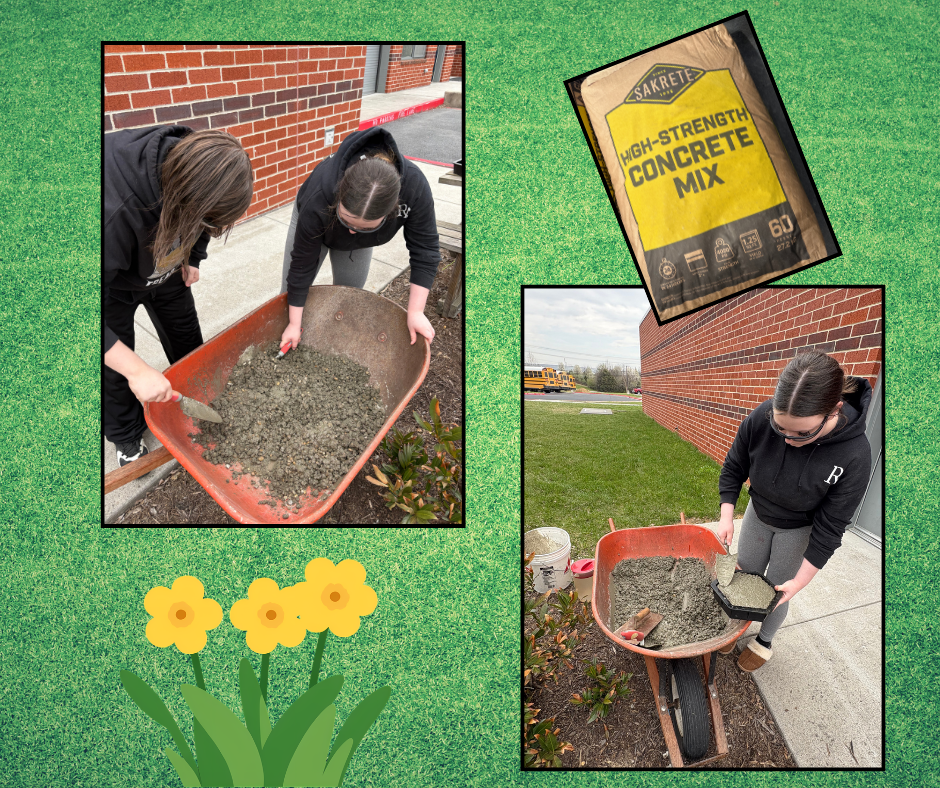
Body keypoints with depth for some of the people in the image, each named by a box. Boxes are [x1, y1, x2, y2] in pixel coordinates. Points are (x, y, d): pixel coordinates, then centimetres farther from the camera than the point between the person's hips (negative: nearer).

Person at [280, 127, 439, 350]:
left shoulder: (415, 187, -44)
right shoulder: (318, 198, -46)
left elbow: (425, 249, -29)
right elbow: (302, 264, -33)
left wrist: (415, 312, -30)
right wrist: (294, 324, -24)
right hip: (315, 219, -1)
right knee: (290, 292, 5)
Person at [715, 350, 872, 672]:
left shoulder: (853, 456, -37)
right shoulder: (760, 419, -32)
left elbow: (829, 527, -25)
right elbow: (733, 469, -10)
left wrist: (800, 581, -20)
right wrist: (727, 516, -17)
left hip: (799, 530, -3)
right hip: (758, 513, 3)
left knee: (776, 589, 12)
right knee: (745, 574, 19)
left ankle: (764, 642, 40)